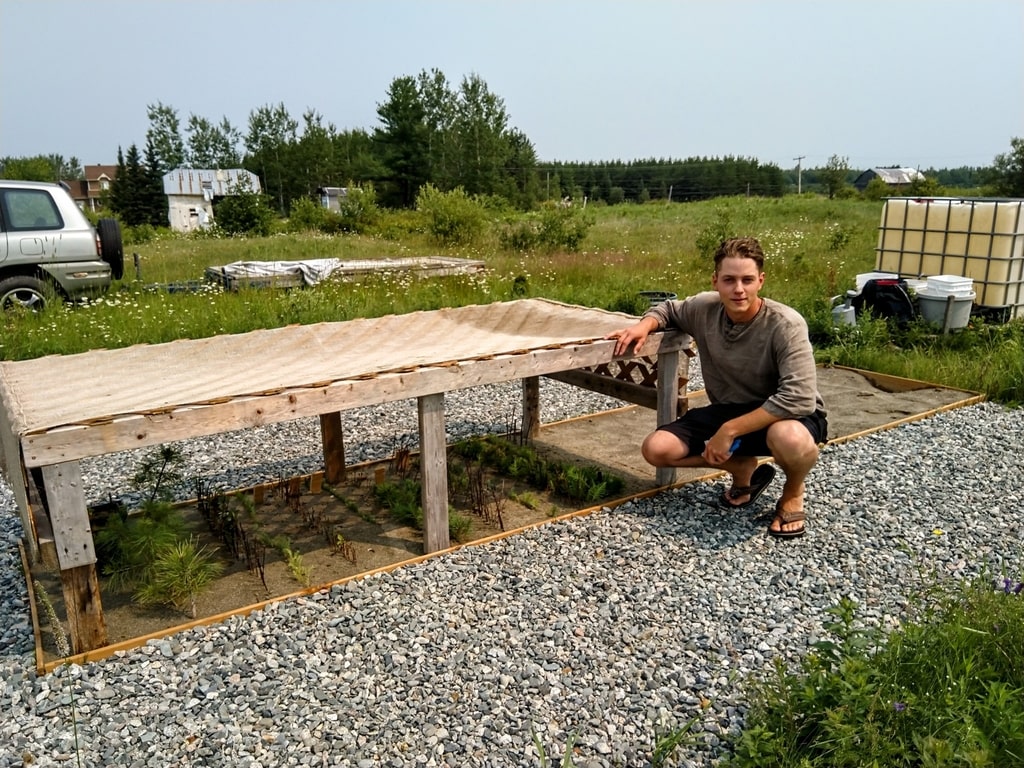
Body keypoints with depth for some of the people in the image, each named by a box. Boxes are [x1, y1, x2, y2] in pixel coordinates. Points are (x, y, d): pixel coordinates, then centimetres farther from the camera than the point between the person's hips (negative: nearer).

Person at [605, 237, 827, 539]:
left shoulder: (785, 324, -26)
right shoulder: (704, 308, -11)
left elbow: (799, 398, -32)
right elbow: (667, 309, 11)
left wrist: (730, 430, -31)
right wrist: (644, 325, -14)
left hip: (786, 414, -5)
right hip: (728, 411, 5)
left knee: (791, 439, -42)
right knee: (656, 449, -12)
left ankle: (793, 492, -2)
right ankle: (745, 469, 12)